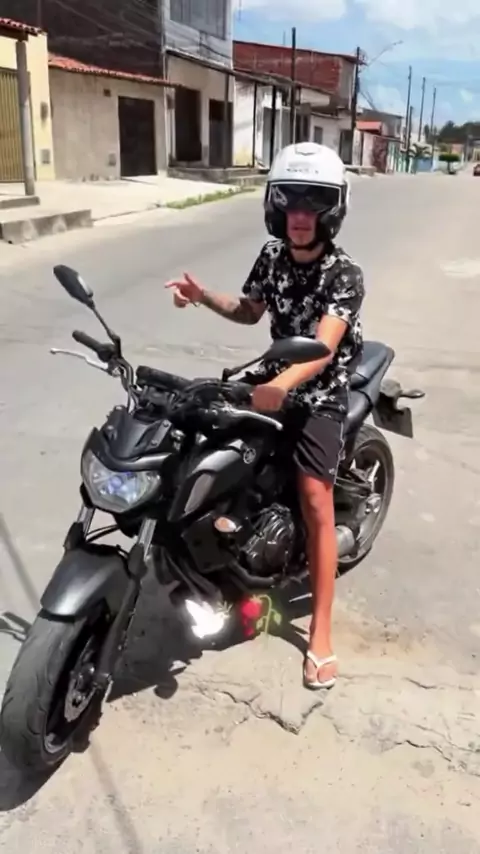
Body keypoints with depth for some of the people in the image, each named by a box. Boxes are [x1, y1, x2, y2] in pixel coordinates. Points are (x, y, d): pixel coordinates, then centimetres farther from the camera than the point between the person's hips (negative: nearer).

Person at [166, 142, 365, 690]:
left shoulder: (345, 275, -20)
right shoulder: (272, 255, -1)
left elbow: (322, 348, -35)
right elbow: (249, 312, 15)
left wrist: (282, 386, -55)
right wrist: (202, 296, -3)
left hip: (322, 391, -6)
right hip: (276, 377, 6)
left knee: (315, 501, -16)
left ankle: (320, 634, -6)